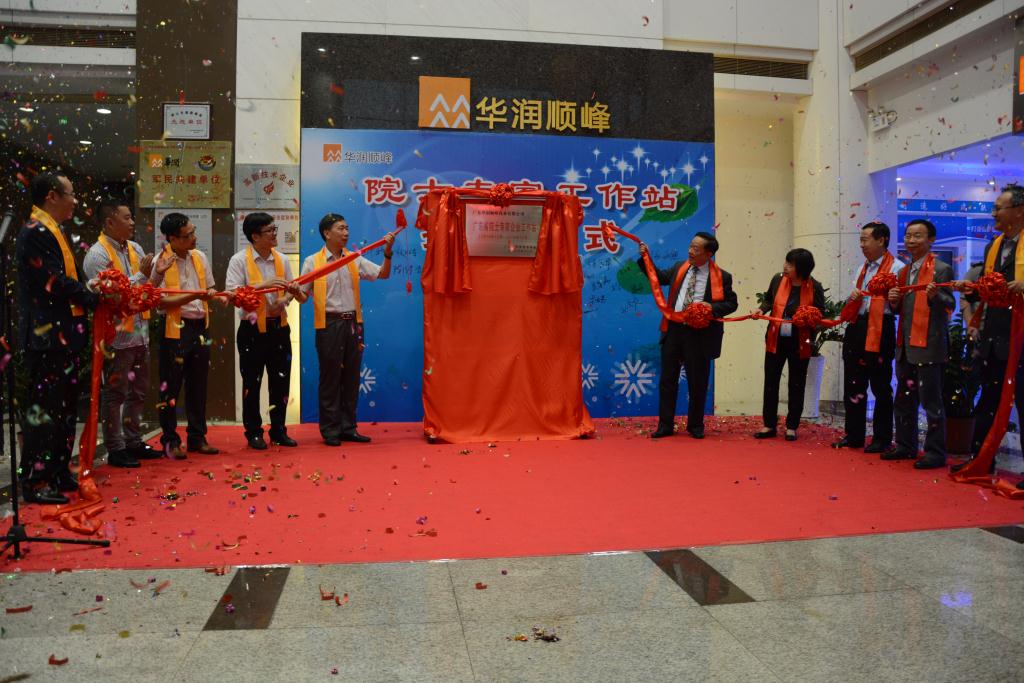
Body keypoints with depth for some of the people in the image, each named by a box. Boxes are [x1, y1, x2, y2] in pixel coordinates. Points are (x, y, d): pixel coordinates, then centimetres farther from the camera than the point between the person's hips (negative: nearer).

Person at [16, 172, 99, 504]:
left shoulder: (52, 232, 18)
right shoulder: (35, 232, -14)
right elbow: (54, 283, -19)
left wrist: (89, 292, 2)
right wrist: (93, 297, -7)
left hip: (65, 336, 10)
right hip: (48, 339, -10)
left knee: (64, 408, 15)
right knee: (43, 409, -4)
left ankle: (58, 473, 24)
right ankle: (35, 481, 5)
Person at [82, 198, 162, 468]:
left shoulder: (135, 249, 10)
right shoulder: (97, 255, -13)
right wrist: (141, 275, -17)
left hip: (140, 333, 8)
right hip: (117, 336, -8)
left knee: (138, 391, 16)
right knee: (115, 394, 2)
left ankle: (133, 442, 28)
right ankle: (115, 450, 12)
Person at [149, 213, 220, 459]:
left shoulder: (199, 257, 8)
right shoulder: (161, 262, -10)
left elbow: (210, 287, 19)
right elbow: (162, 301, -16)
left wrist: (214, 295, -3)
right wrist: (194, 296, -22)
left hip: (199, 327, 6)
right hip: (174, 329, -6)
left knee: (198, 385, 11)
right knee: (171, 386, 2)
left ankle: (197, 437, 21)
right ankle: (170, 441, 13)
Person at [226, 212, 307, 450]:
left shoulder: (281, 259, 8)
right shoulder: (239, 260, -7)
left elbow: (291, 289, 12)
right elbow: (232, 293, -16)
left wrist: (285, 299, -10)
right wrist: (264, 285, -23)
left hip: (279, 327, 5)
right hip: (252, 329, -4)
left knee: (281, 381, 9)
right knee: (252, 383, 5)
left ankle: (278, 431, 22)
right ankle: (254, 433, 16)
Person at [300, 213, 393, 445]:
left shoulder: (355, 260, 11)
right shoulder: (313, 262, 1)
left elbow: (383, 274, 7)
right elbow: (302, 294, 0)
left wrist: (387, 252, -7)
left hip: (353, 323, 4)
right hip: (329, 324, -4)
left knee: (351, 377, 8)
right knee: (330, 377, 1)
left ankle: (348, 428, 17)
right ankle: (330, 430, 9)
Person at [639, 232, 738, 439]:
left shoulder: (721, 277, -2)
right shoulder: (679, 268, 10)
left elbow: (732, 303, 1)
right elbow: (659, 277, 23)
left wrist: (712, 308, -15)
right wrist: (646, 258, 13)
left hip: (699, 334, -4)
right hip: (674, 329, 4)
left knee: (697, 382, 5)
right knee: (667, 379, 6)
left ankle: (695, 426, 21)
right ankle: (665, 425, 14)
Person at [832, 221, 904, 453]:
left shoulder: (896, 268, -6)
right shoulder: (863, 268, 19)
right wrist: (853, 297, 5)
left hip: (880, 331, -7)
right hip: (856, 328, 8)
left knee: (880, 387, 1)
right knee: (853, 386, 10)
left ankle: (882, 439, 11)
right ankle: (854, 435, 19)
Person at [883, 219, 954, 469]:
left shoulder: (941, 269, -6)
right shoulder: (904, 271, 16)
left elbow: (950, 306, -10)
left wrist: (935, 296, -30)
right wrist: (894, 301, -1)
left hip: (928, 346, -8)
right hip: (905, 346, 8)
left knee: (931, 402, -2)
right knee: (904, 400, 15)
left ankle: (936, 452, 6)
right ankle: (906, 446, 26)